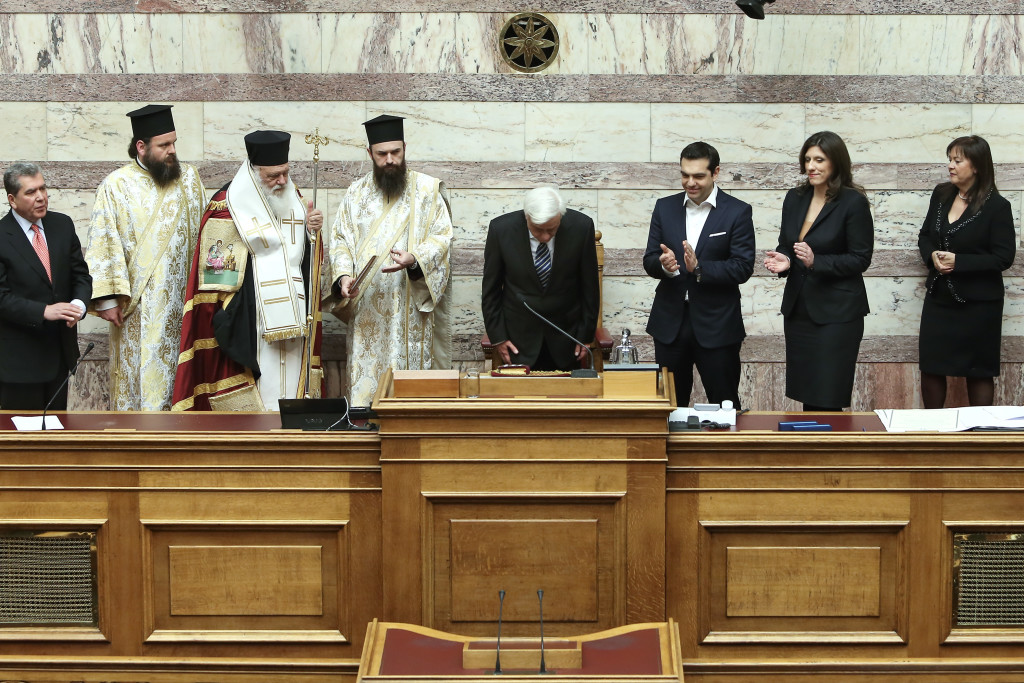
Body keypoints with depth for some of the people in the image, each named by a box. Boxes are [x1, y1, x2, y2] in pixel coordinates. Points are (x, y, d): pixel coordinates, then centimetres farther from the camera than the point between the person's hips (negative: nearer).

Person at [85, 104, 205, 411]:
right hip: (138, 308, -3)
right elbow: (102, 244, -6)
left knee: (179, 376, 6)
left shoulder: (188, 178, 7)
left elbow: (202, 233, 11)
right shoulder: (116, 186, -4)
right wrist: (107, 298, -12)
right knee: (141, 376, -1)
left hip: (181, 303, 3)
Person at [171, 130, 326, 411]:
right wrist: (224, 321, -12)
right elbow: (214, 276, -7)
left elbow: (310, 258, 20)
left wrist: (311, 229, -1)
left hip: (293, 322, 6)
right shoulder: (228, 207, -7)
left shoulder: (291, 196, 13)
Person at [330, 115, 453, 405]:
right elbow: (340, 240, 8)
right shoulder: (357, 193, 11)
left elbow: (442, 237, -3)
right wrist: (344, 275, -11)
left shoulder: (427, 189, 3)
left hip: (412, 308, -2)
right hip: (367, 311, 2)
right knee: (366, 378, -1)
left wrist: (414, 259, -22)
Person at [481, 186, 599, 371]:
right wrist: (498, 336, -3)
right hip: (519, 338, 0)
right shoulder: (501, 229, -13)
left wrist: (585, 335, 2)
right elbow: (490, 289, -2)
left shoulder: (581, 227, -12)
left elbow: (589, 286, -1)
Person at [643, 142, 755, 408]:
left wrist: (699, 268, -25)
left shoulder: (737, 212, -5)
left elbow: (743, 268, -11)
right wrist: (663, 264, -19)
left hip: (717, 326, -3)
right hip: (670, 323, 3)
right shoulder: (665, 207, 7)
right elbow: (649, 261, 5)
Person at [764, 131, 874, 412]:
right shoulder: (795, 199, 8)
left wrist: (816, 261, -22)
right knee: (806, 397, 9)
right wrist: (783, 260, -6)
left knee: (827, 399, -6)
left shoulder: (853, 202, -10)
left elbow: (860, 259, -10)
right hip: (798, 309, 6)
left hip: (837, 312, -6)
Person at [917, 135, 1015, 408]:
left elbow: (1004, 257, -14)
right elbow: (925, 236, 13)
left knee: (978, 371, 6)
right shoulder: (941, 195, 4)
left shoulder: (997, 206, -12)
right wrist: (932, 256, -10)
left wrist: (958, 262, -21)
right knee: (930, 367, 7)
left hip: (978, 302, -5)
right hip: (939, 298, 5)